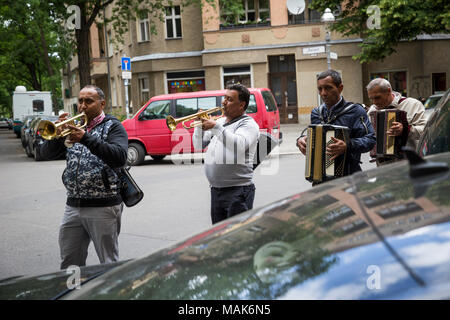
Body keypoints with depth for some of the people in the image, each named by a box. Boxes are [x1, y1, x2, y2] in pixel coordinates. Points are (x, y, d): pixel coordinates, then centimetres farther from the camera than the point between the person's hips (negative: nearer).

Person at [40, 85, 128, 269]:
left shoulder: (112, 126, -1)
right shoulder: (74, 126, 14)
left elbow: (120, 158, -20)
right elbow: (47, 154, 7)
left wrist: (86, 138, -27)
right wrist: (56, 133, -13)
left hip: (103, 206, -5)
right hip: (73, 205, 5)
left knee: (109, 264, 2)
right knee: (69, 264, 11)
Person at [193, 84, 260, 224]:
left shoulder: (248, 123, -5)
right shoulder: (219, 121, 17)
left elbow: (239, 146, -25)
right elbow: (199, 145, 19)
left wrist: (216, 127, -25)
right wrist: (200, 125, 2)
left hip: (237, 190, -7)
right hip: (216, 190, 7)